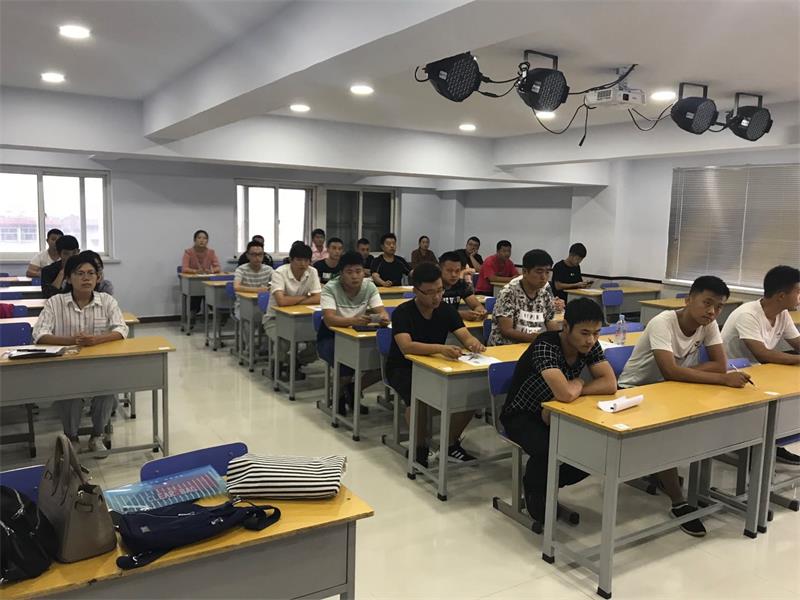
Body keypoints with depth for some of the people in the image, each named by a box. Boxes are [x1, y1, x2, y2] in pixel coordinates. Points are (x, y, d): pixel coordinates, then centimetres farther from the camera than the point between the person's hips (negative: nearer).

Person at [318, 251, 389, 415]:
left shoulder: (369, 286, -6)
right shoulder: (330, 288, -19)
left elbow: (382, 312, -13)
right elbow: (329, 319, -32)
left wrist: (384, 318, -40)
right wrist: (353, 320, -51)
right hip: (331, 337, -4)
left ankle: (354, 389, 6)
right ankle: (340, 393, 1)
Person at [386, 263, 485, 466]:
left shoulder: (446, 310, -3)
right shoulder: (403, 312, -19)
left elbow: (466, 337, -12)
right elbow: (406, 346, -35)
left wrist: (475, 344, -37)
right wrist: (441, 348, -50)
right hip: (403, 368, -5)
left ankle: (450, 443, 3)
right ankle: (420, 447, -7)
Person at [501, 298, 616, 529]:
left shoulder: (590, 346, -9)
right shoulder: (545, 346, -32)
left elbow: (610, 384, -15)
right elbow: (566, 393, -42)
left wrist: (575, 390, -26)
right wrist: (577, 384, -18)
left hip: (554, 413, 7)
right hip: (521, 416, -6)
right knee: (548, 450, -35)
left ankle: (548, 486, 12)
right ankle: (534, 488, 1)